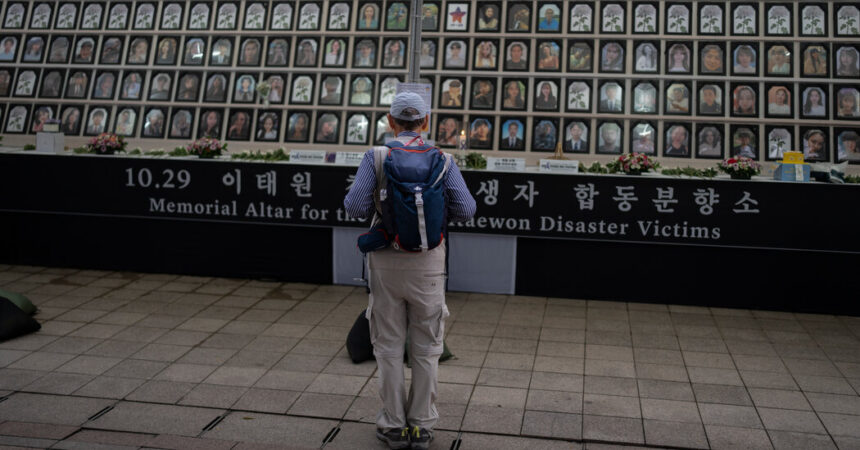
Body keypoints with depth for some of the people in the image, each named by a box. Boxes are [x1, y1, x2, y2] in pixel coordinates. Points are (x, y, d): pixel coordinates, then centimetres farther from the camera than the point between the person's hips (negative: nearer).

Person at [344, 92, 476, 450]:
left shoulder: (375, 156, -4)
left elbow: (356, 207, -13)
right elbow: (465, 210, -8)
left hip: (386, 259, 0)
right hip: (428, 260, 0)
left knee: (389, 346, 10)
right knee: (426, 347, 11)